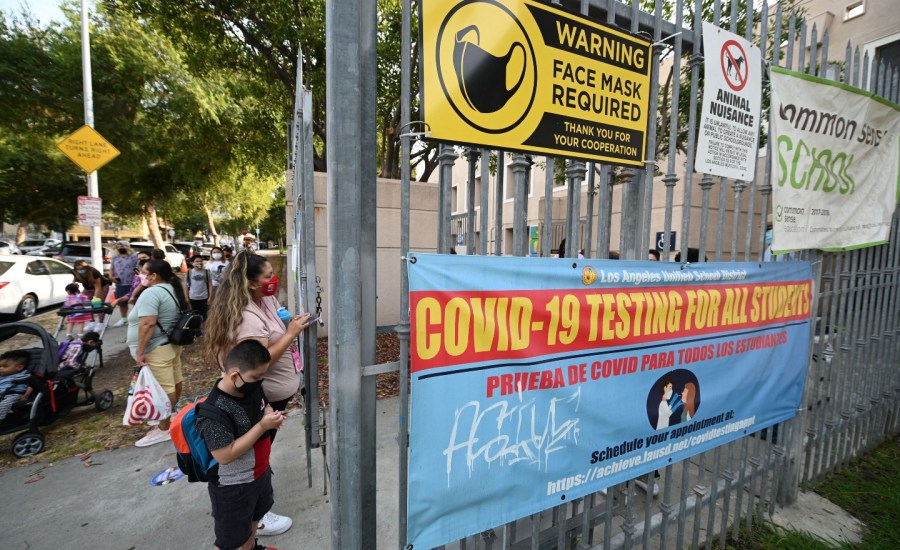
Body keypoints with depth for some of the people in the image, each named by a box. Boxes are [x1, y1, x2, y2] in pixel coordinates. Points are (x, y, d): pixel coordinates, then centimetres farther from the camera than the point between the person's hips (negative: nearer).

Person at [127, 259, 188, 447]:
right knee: (174, 384, 17)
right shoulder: (173, 290, 11)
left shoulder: (151, 293, -19)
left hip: (157, 349, -10)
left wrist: (140, 351, -22)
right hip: (173, 344, 10)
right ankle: (169, 416, 32)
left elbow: (148, 324, -26)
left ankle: (164, 429, 8)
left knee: (163, 389, -2)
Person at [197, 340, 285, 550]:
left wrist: (271, 415, -14)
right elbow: (225, 455, -31)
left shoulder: (252, 387, -10)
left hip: (259, 473, 8)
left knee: (254, 517, 33)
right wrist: (262, 426, -33)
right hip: (232, 487, -8)